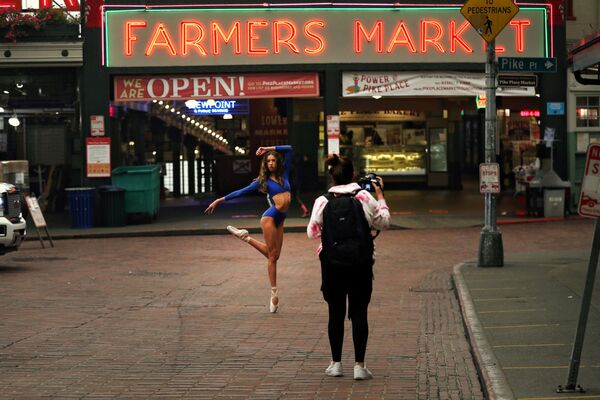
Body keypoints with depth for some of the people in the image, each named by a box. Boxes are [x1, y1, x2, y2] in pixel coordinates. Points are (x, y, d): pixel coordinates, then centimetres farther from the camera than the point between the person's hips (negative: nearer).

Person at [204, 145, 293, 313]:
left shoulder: (284, 174, 12)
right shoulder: (263, 181, 2)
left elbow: (289, 149, 14)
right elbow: (241, 192, 6)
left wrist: (269, 148, 11)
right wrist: (220, 200, 5)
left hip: (280, 219, 6)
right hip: (270, 217, -6)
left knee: (274, 255, 6)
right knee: (272, 255, -5)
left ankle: (246, 237, 22)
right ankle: (274, 293, -2)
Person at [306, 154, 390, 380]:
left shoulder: (322, 202, -5)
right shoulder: (364, 197, -7)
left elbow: (312, 232, 3)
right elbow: (384, 223, 3)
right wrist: (380, 197, 12)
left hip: (332, 263, 1)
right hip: (360, 262, -1)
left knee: (336, 312, 11)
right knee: (359, 312, 4)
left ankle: (336, 363, 16)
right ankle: (359, 365, 2)